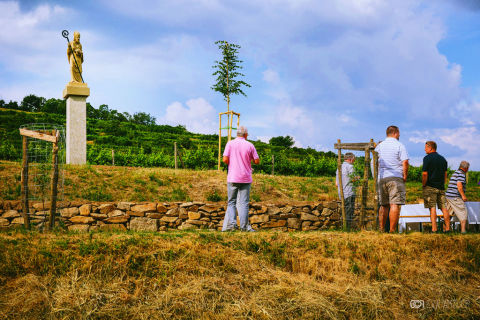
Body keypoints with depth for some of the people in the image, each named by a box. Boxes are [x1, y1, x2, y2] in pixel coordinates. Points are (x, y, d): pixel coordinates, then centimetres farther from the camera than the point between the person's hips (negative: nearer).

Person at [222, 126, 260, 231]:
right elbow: (257, 161, 2)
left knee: (231, 202, 7)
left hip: (232, 178, 0)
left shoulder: (230, 144, 0)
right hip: (246, 178, 0)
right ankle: (244, 226, -1)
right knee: (243, 203, 2)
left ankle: (231, 224, -3)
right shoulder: (250, 145, 1)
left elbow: (225, 159, -7)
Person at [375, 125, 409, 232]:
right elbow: (405, 162, -11)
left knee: (383, 205, 12)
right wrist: (405, 176, -2)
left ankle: (381, 229, 12)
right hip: (396, 177, -5)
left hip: (382, 178, 6)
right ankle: (392, 231, -13)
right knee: (395, 205, -8)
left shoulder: (379, 146, 13)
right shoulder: (399, 145, -2)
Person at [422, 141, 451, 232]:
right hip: (441, 187, 6)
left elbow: (425, 174, -14)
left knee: (432, 208, -5)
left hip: (430, 187, -5)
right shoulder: (443, 159, 13)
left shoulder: (427, 158, -7)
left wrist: (423, 185, -3)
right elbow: (445, 174, 15)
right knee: (443, 207, 7)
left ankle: (434, 229, -9)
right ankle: (447, 228, 6)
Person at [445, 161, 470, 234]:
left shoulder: (455, 173, 20)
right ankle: (463, 230, -5)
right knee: (463, 213, -2)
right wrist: (463, 195, -18)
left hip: (448, 196, 9)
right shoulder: (461, 173, -9)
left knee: (447, 214, 11)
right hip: (455, 197, -9)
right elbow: (459, 185, -21)